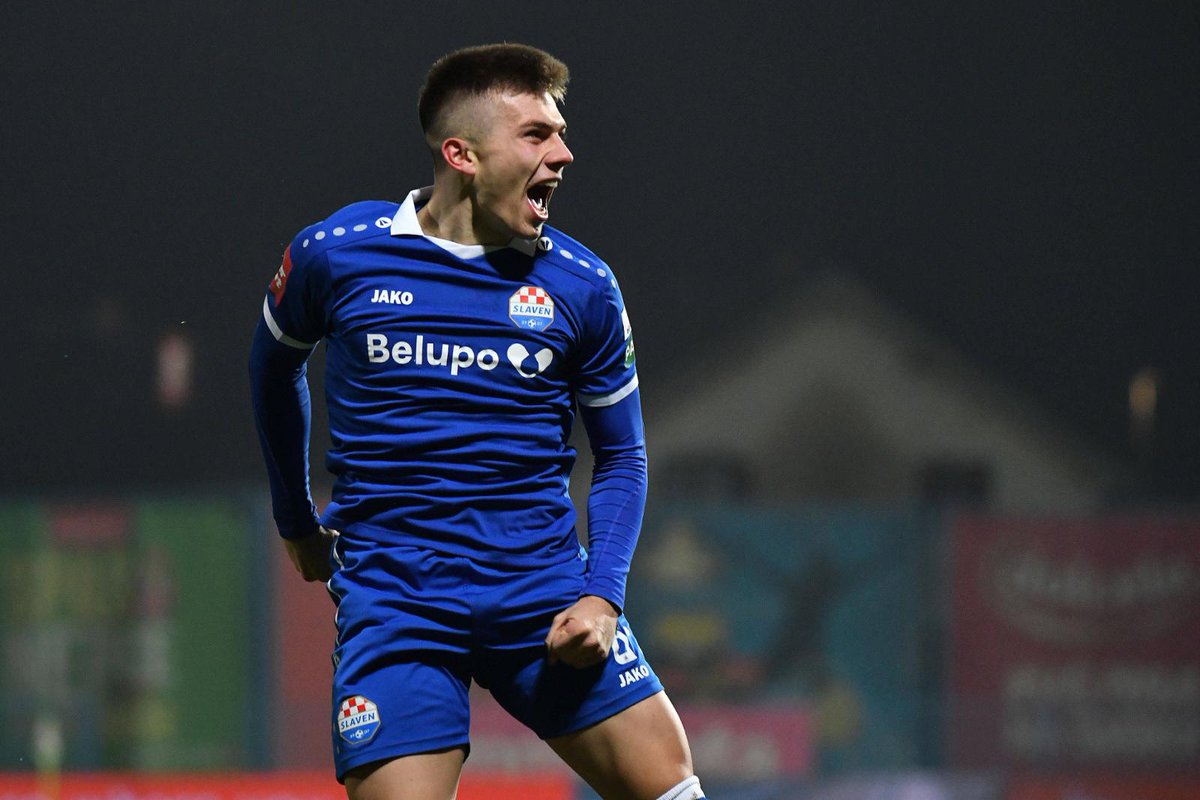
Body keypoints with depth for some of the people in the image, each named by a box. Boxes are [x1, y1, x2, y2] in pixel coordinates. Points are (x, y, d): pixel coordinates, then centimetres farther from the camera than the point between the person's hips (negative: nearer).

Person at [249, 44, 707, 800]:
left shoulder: (582, 285, 1)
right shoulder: (335, 254, -3)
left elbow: (621, 453, 10)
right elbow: (275, 366, 18)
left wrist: (603, 596, -4)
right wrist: (297, 523, 25)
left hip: (548, 593, 2)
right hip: (393, 592, -2)